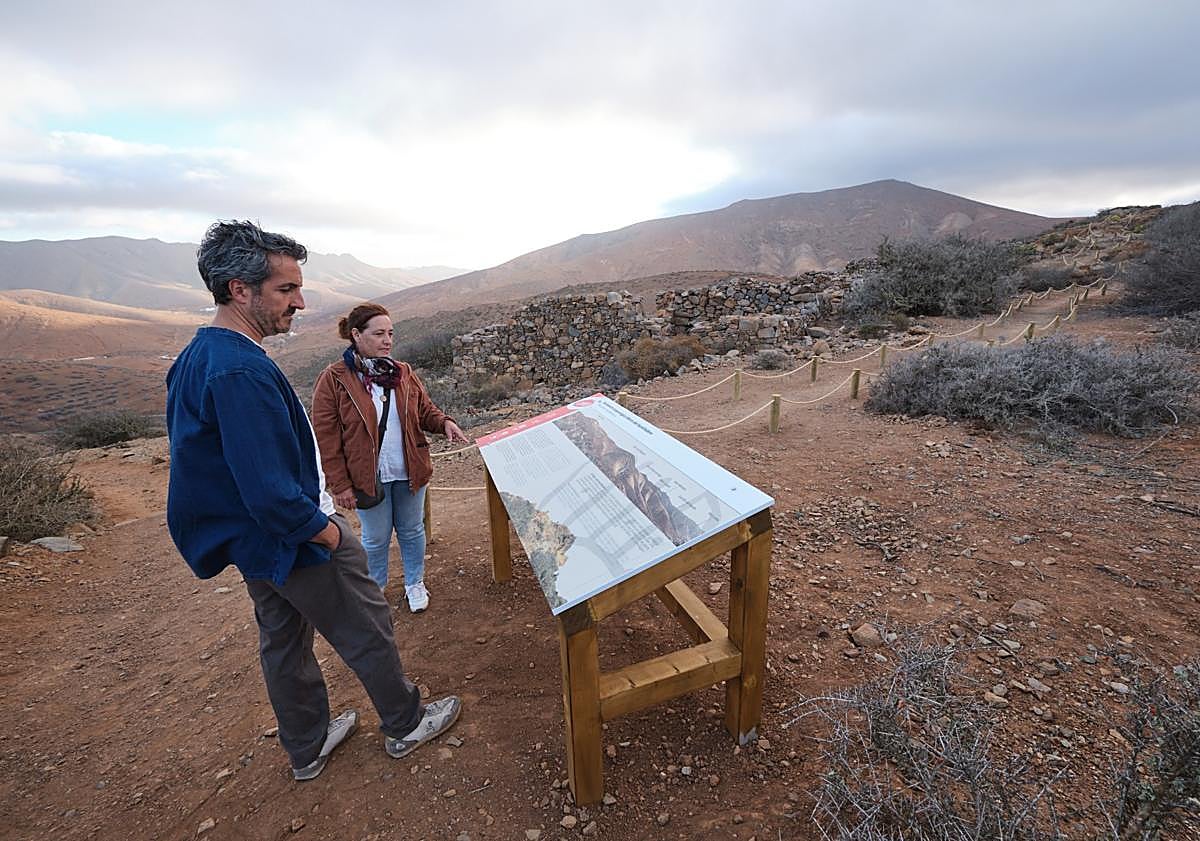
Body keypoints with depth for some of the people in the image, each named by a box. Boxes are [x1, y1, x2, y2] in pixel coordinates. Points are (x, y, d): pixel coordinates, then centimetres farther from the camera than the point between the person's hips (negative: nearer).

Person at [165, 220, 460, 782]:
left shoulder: (195, 357, 4)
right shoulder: (242, 371, -30)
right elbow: (270, 490, -32)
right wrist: (324, 529, -15)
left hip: (248, 540, 10)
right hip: (290, 538, -10)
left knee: (283, 639, 22)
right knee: (368, 631, 10)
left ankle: (307, 746, 43)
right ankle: (405, 725, 32)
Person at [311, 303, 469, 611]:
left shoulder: (403, 372, 2)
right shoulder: (333, 379, -10)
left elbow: (425, 410, 11)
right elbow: (326, 438, -9)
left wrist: (444, 422, -12)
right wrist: (340, 485, -10)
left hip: (409, 471, 3)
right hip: (367, 476, -3)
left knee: (412, 530, 17)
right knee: (376, 539, 12)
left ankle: (415, 583, 38)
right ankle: (374, 591, 37)